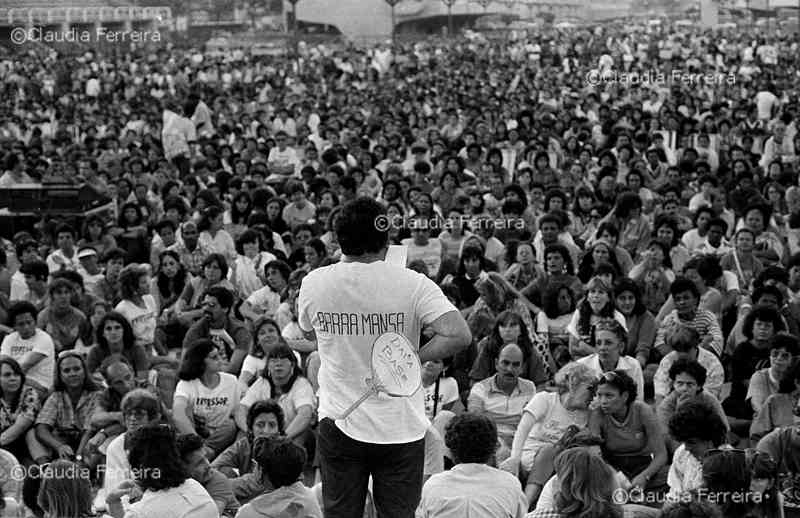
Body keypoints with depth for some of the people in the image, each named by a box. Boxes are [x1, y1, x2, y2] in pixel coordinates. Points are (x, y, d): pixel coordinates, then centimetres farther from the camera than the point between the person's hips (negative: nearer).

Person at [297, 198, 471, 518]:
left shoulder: (314, 283, -4)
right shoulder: (413, 285, -13)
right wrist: (414, 358, -10)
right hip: (400, 427, -2)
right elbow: (460, 336, -21)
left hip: (338, 422, 2)